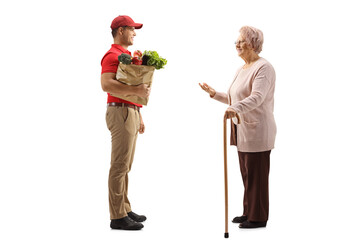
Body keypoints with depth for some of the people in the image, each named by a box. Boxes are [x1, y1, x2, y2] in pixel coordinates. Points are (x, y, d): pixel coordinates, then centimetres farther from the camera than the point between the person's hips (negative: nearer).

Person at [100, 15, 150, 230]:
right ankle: (118, 217, -2)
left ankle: (125, 210, 20)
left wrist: (139, 116, 23)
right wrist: (137, 90, -28)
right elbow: (106, 84, -26)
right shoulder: (112, 55, -10)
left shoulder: (128, 55, 21)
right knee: (120, 166, -7)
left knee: (125, 166, 13)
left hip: (131, 112, 10)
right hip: (121, 113, -10)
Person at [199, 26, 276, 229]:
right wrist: (214, 94, 16)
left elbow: (257, 97, -28)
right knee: (246, 173, 15)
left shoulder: (263, 67, -13)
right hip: (243, 129, 9)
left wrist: (236, 108, -42)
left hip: (257, 130, -9)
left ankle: (258, 217, 10)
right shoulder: (241, 69, 17)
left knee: (256, 174, -1)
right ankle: (248, 212, 26)